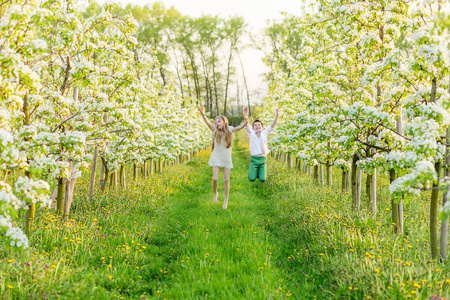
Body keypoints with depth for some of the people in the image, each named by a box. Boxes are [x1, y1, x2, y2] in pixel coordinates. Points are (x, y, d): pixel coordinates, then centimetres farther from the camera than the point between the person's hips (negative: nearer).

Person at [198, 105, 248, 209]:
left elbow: (241, 126, -15)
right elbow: (208, 123, -23)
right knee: (215, 179, -8)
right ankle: (215, 194, 22)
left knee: (226, 180, 4)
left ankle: (226, 200, 20)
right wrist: (202, 114, -40)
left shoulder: (230, 130, -5)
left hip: (227, 158, 0)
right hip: (216, 158, 0)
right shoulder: (215, 131, -6)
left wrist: (246, 120, -37)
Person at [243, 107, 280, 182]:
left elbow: (272, 125, -3)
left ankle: (263, 172, 26)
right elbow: (246, 125, -11)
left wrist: (277, 116, -18)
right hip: (254, 159, -1)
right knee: (252, 179, -9)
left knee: (262, 179, -8)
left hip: (262, 159, 1)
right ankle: (253, 172, 25)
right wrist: (245, 114, -27)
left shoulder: (264, 133, 5)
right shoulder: (251, 134, 3)